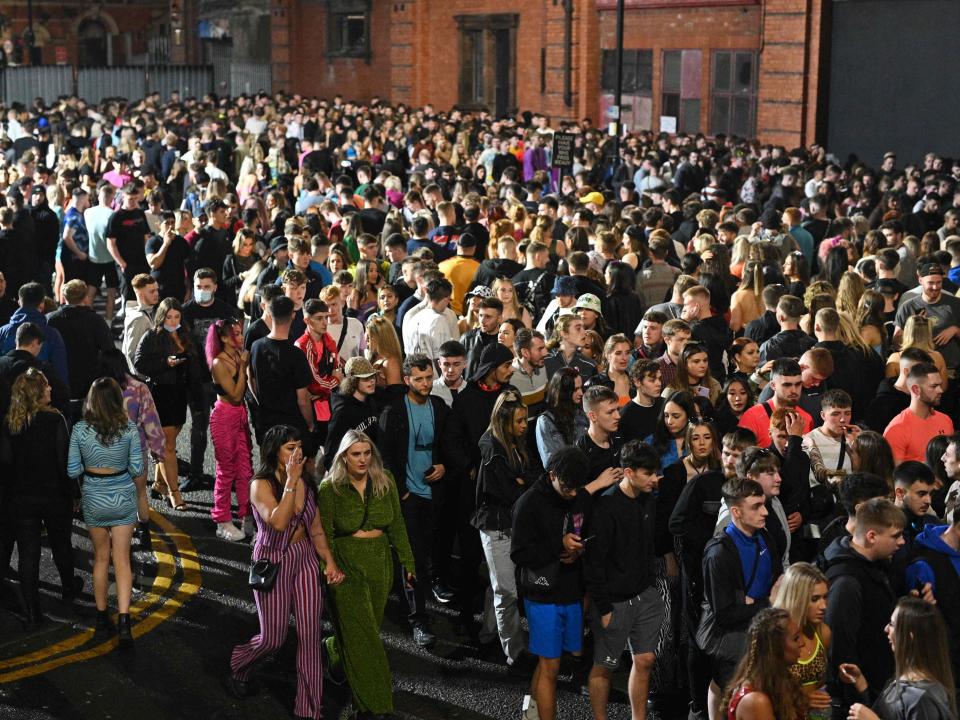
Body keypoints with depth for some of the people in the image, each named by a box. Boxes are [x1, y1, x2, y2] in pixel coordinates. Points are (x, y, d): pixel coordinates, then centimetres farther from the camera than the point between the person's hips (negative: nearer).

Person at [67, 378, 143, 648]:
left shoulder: (80, 429, -11)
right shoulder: (129, 429, -12)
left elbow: (73, 470, -7)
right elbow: (137, 469, -9)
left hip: (93, 500, 1)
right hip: (123, 498, -1)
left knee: (101, 557, 18)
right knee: (122, 560, 5)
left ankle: (102, 618, 26)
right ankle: (124, 620, -8)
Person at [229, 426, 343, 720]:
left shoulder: (306, 483, 0)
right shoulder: (261, 485, -16)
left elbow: (316, 528, 6)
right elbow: (278, 522, -32)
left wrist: (330, 561, -7)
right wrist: (290, 481, -30)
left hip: (306, 558, 5)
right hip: (273, 563, -4)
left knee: (310, 634, 3)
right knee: (274, 638, 5)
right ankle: (238, 667, 39)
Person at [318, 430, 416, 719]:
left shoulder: (385, 482, 1)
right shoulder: (330, 488, -8)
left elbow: (397, 525, 6)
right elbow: (324, 534, -7)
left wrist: (408, 563, 5)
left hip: (380, 562, 4)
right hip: (347, 564, -4)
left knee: (370, 625, 14)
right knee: (361, 632, -2)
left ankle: (336, 650, 47)